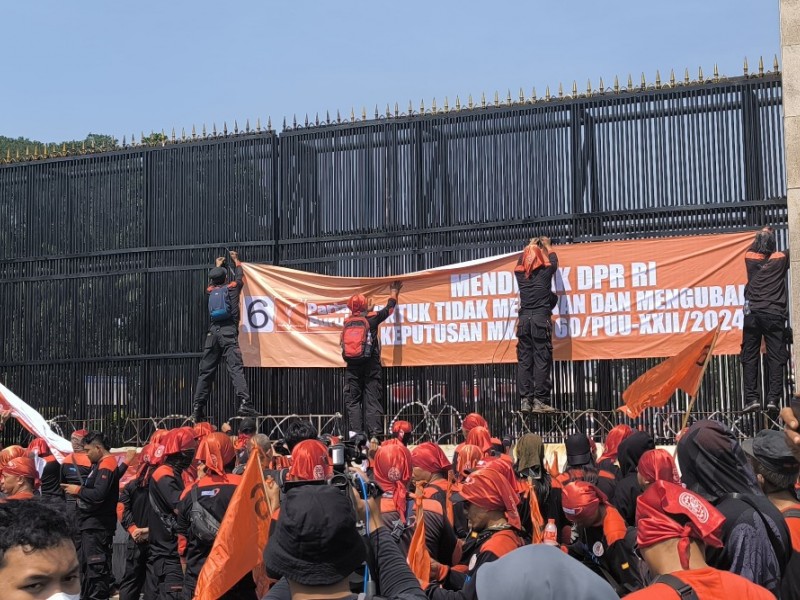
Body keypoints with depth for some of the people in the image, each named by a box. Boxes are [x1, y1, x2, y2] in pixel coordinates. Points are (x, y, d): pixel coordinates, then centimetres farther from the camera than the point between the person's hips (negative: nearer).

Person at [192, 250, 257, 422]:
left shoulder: (211, 291, 18)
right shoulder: (231, 288, 10)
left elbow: (211, 282, 43)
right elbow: (239, 276, 31)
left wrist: (217, 266, 59)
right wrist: (236, 261, 48)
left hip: (213, 332, 4)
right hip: (229, 331, -4)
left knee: (205, 371, 6)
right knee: (235, 368, -15)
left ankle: (198, 408, 3)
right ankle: (244, 403, -30)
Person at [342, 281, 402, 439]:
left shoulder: (347, 322, 7)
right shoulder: (372, 319, 1)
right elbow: (389, 309, 18)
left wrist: (366, 311, 48)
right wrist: (394, 293, 35)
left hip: (352, 367, 2)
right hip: (371, 366, -2)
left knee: (352, 401, 6)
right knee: (372, 401, -2)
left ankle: (355, 433, -4)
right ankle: (375, 434, -8)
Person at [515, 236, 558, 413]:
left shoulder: (520, 273, 7)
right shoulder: (546, 271, 1)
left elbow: (521, 259, 31)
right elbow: (554, 259, 24)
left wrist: (530, 246, 47)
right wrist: (547, 246, 43)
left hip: (524, 319, 3)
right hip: (541, 319, -3)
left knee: (524, 361, 3)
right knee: (542, 360, -4)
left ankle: (525, 400, 0)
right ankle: (539, 401, -8)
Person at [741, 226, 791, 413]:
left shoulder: (750, 258, 5)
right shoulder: (781, 259, 1)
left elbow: (754, 248, 30)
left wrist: (762, 235, 39)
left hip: (753, 314, 1)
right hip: (775, 314, -1)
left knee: (750, 357, 2)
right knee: (775, 358, -1)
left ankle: (752, 398, -6)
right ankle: (773, 399, -7)